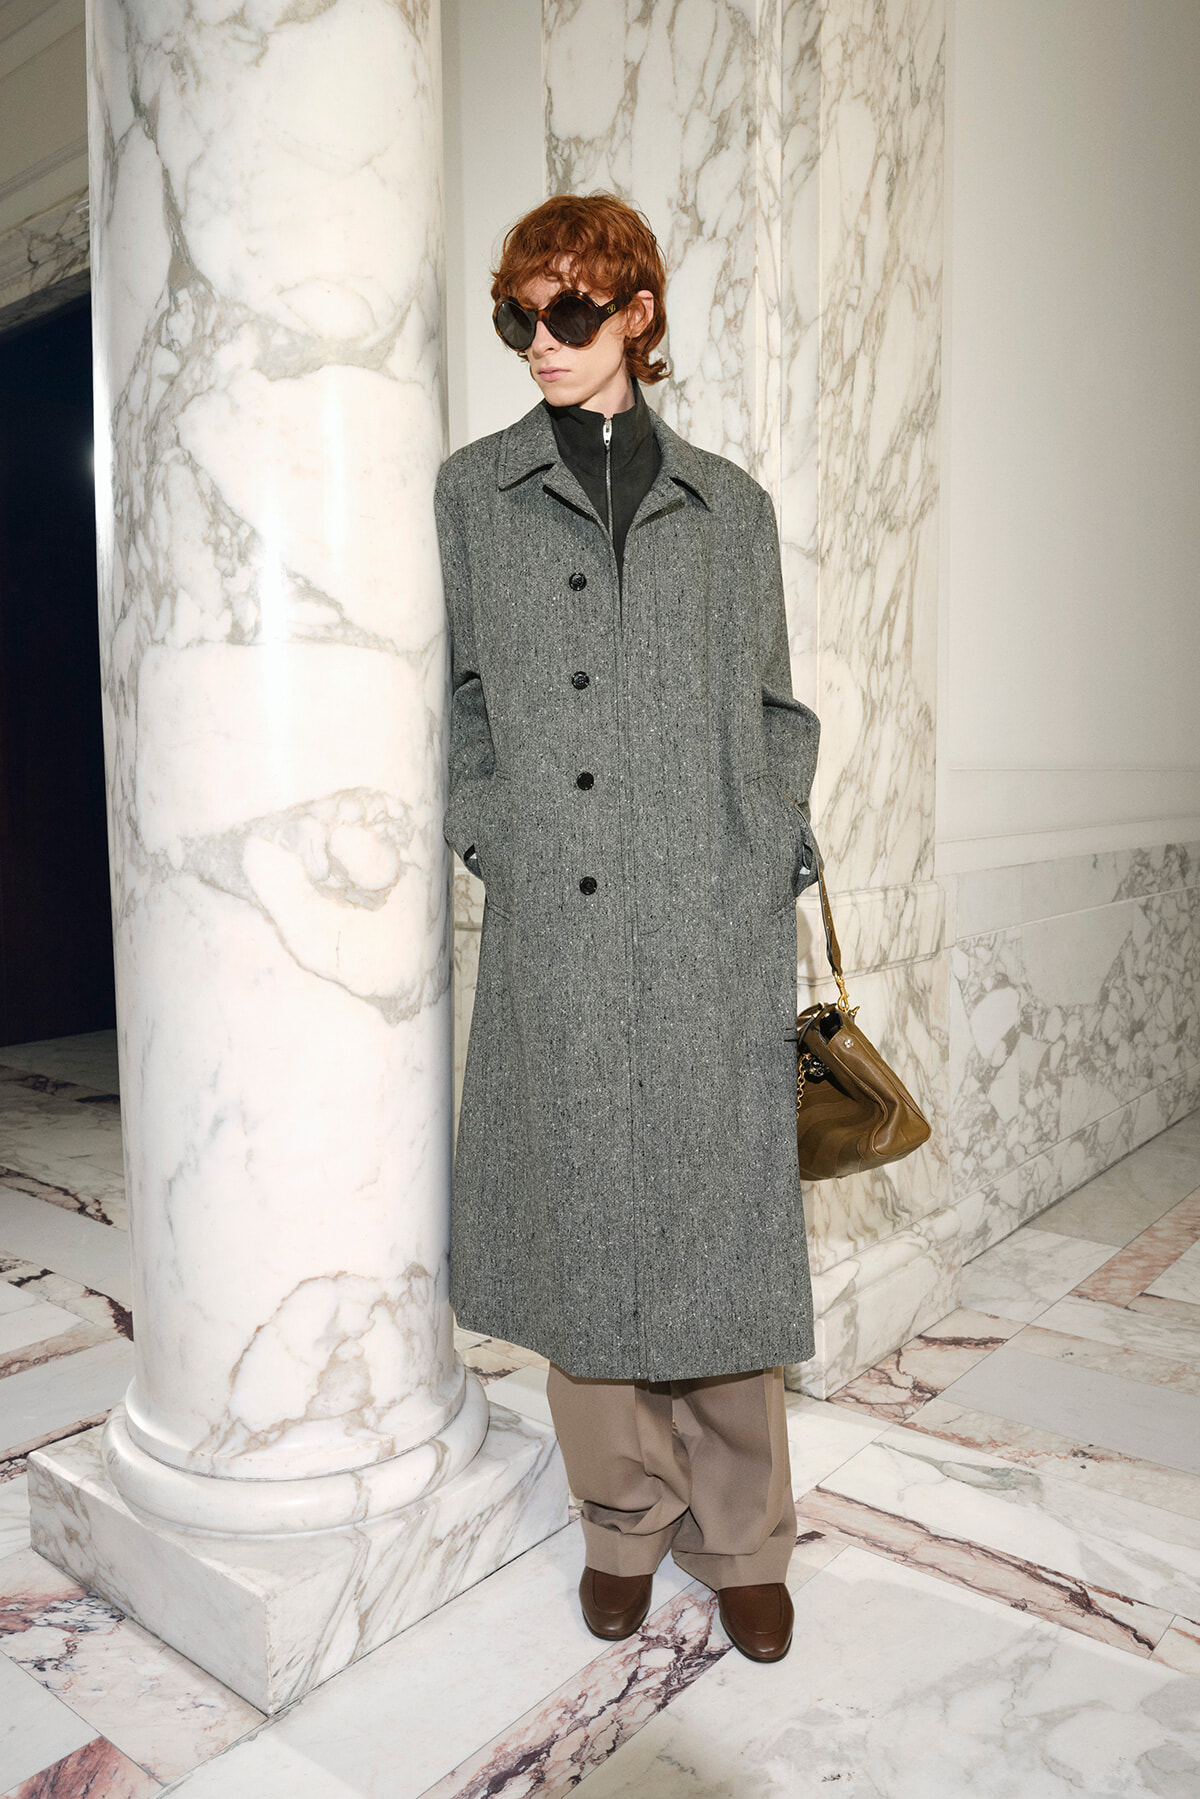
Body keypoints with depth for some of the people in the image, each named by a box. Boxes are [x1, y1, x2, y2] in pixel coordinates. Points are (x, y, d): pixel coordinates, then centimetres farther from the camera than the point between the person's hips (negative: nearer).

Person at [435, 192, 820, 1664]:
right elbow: (456, 699, 12)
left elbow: (775, 706, 15)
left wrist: (777, 850, 1)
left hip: (717, 931, 0)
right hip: (554, 930, 0)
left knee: (721, 1228, 5)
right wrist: (494, 837, -2)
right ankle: (625, 1518, 30)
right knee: (580, 1227, 7)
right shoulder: (471, 493, 12)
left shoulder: (728, 505, 14)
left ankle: (742, 1539, 27)